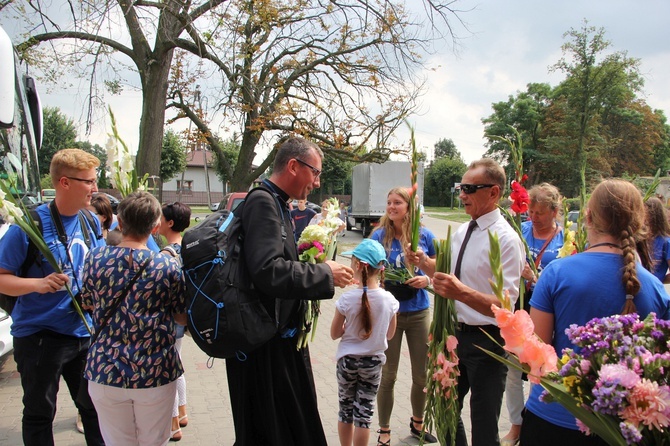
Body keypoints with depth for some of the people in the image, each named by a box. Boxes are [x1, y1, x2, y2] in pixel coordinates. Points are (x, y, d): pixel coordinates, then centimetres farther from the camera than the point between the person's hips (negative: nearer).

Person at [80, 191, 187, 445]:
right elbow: (183, 318, -1)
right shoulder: (168, 266, -13)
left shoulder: (96, 258, -7)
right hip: (155, 374, -2)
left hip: (105, 372, 2)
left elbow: (88, 303, 10)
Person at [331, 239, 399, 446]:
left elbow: (334, 334, -9)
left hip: (348, 360, -1)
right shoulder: (389, 300, -13)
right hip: (374, 362, 1)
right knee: (364, 412, 11)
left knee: (346, 409, 17)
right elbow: (389, 334, 2)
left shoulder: (347, 299, -21)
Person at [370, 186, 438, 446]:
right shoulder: (379, 236, -6)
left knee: (422, 375, 13)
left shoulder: (425, 236, -3)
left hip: (419, 312, 2)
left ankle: (417, 423, 39)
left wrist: (426, 280, -15)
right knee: (388, 376, 8)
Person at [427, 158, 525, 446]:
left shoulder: (506, 239, -19)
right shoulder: (461, 232, 5)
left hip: (486, 341, -7)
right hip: (456, 334, 8)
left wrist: (461, 292, -40)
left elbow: (504, 307, -25)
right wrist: (424, 262, -2)